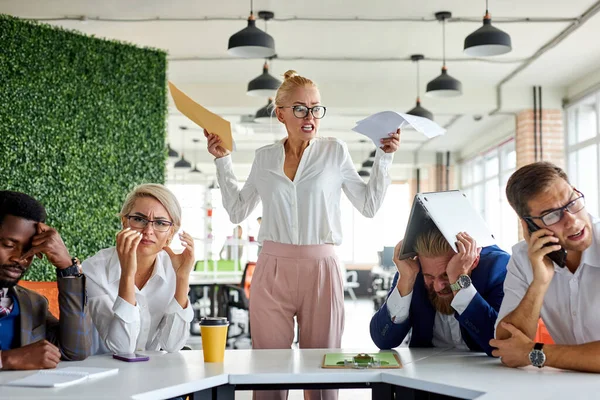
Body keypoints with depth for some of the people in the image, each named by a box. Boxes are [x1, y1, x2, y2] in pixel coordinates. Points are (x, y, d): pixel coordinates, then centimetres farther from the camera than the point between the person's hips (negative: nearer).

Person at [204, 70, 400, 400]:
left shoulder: (335, 152, 4)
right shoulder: (264, 157, 9)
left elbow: (369, 205, 8)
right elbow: (238, 212, 15)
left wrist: (383, 157, 1)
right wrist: (222, 160, 13)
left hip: (320, 269, -1)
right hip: (272, 270, 2)